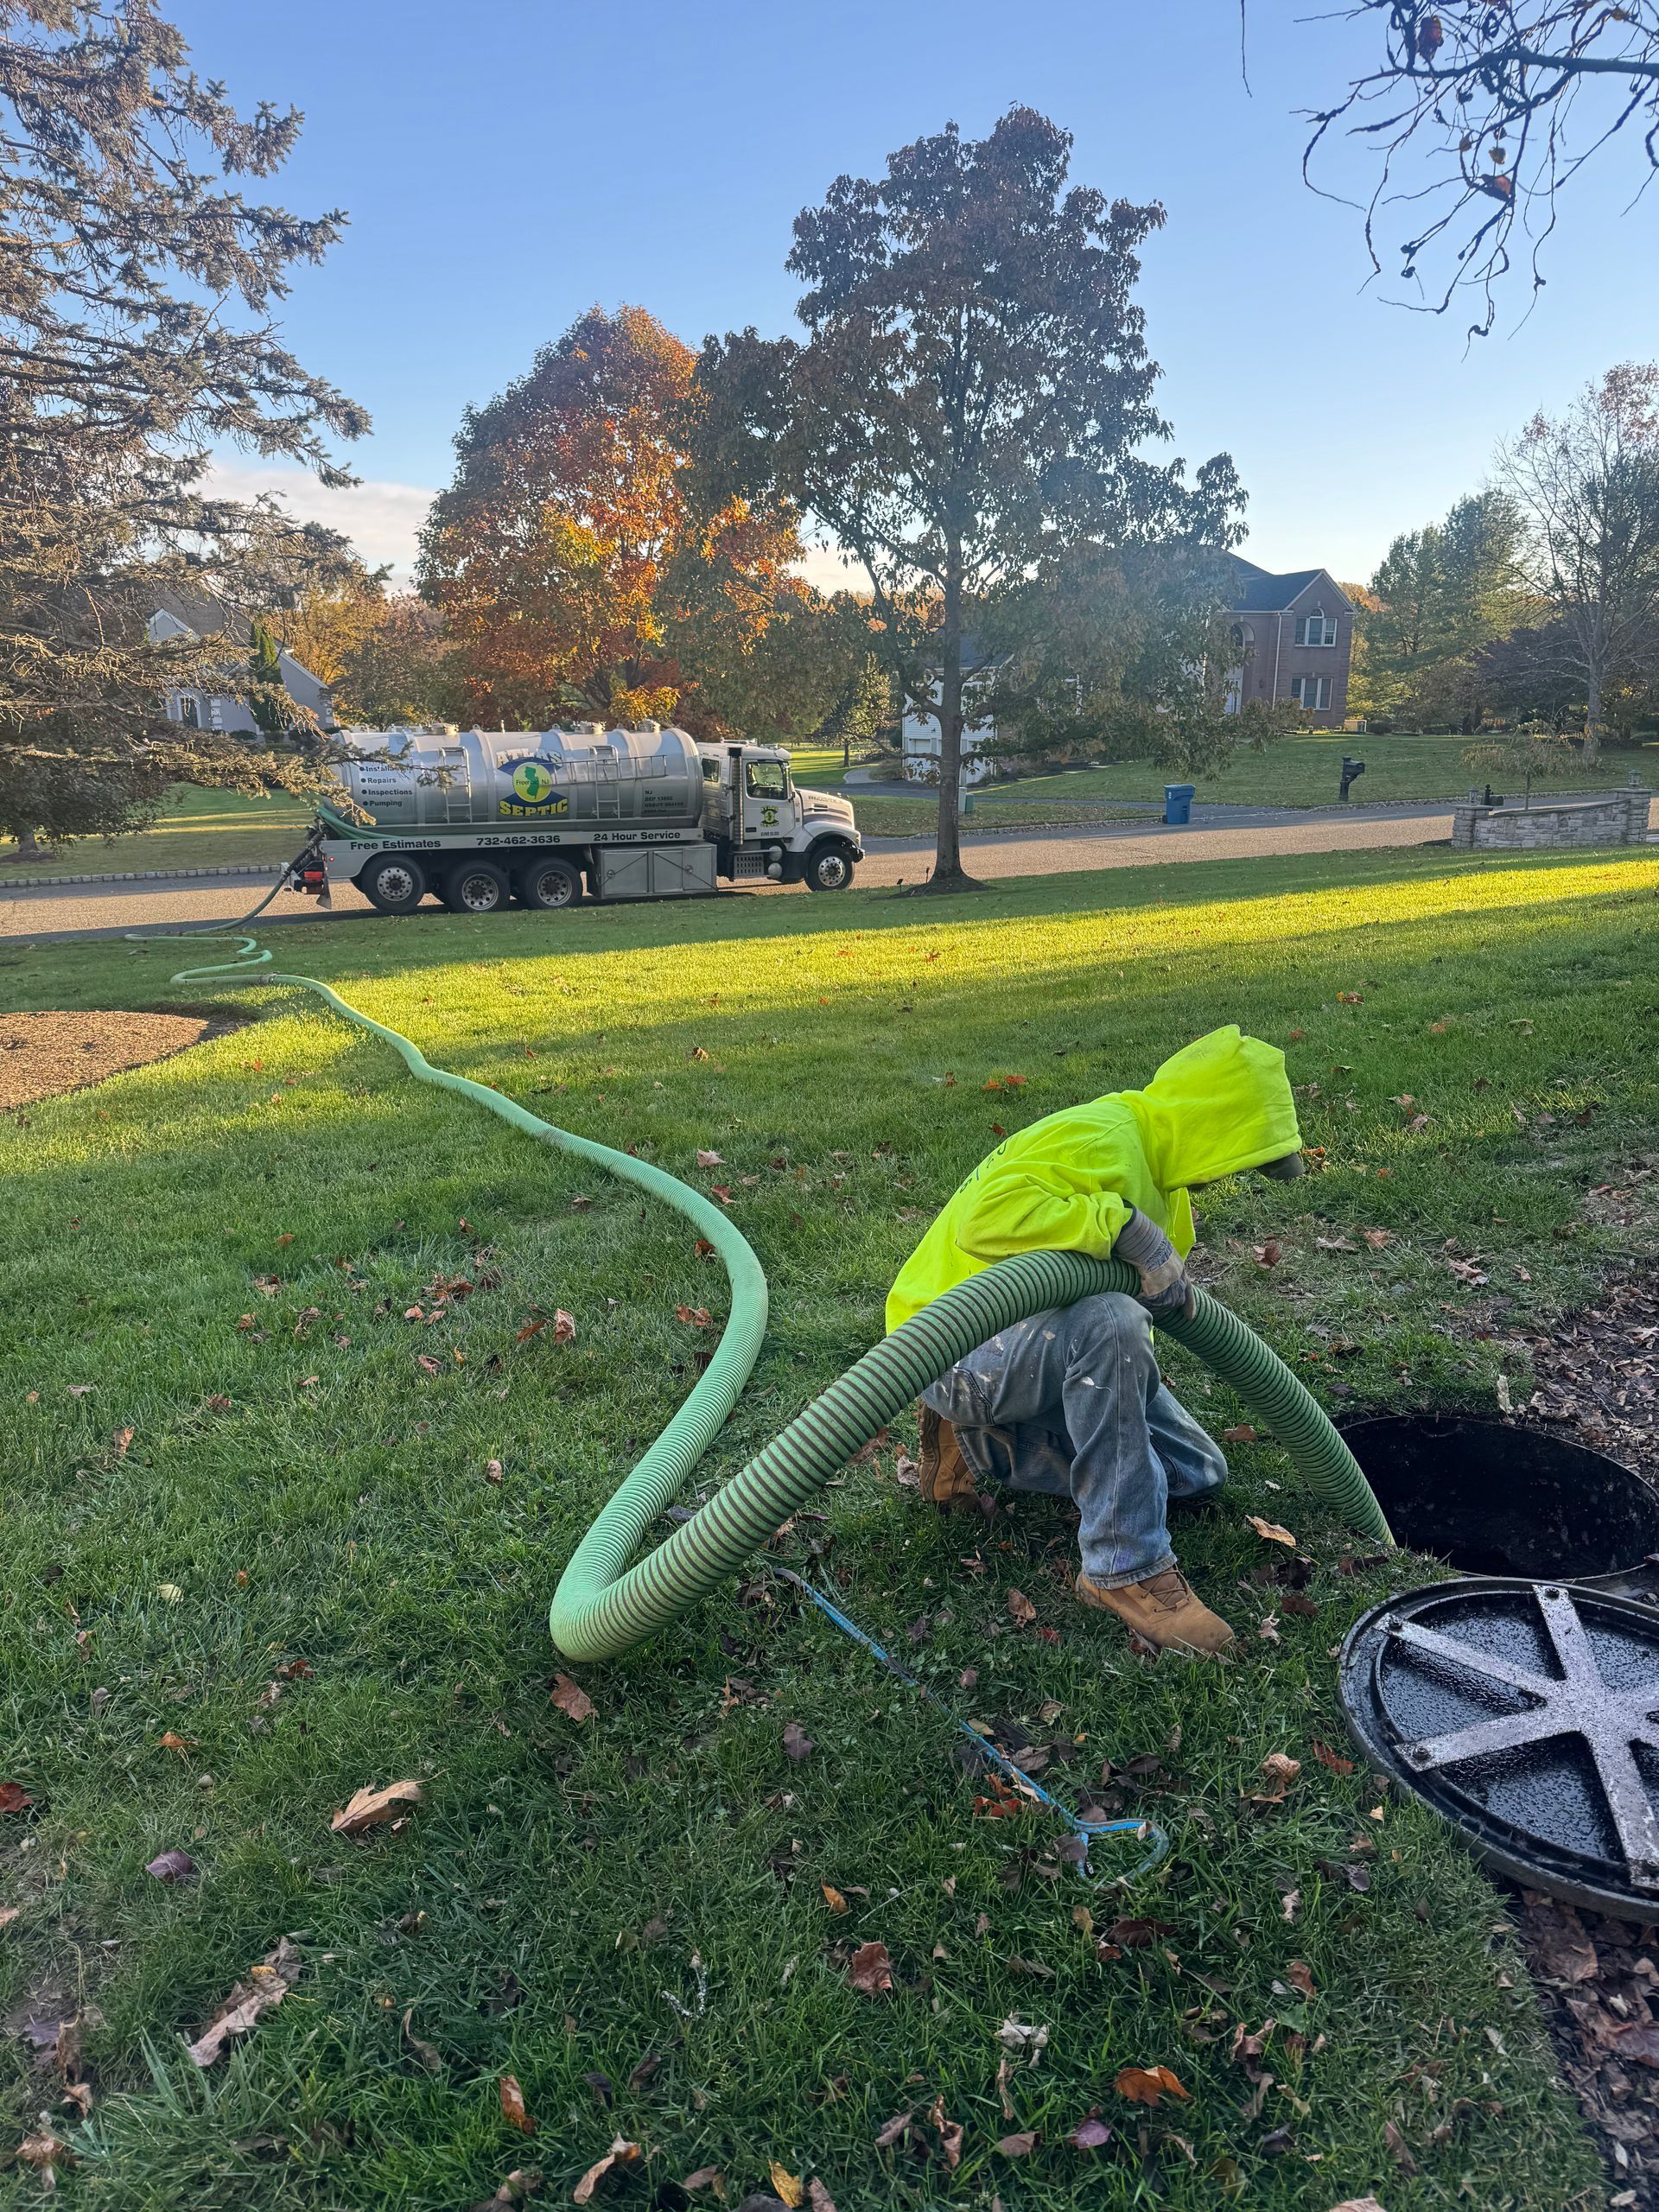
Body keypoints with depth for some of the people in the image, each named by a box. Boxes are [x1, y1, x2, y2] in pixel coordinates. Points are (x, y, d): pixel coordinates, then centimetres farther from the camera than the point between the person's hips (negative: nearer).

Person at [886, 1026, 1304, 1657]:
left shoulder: (1156, 1173, 9)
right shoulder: (1099, 1139, -23)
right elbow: (989, 1215, -39)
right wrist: (1126, 1227, -35)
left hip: (1048, 1350, 10)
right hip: (958, 1350, -10)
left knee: (1197, 1470, 7)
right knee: (1110, 1321, -37)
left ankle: (982, 1446, 10)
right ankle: (1126, 1569, -24)